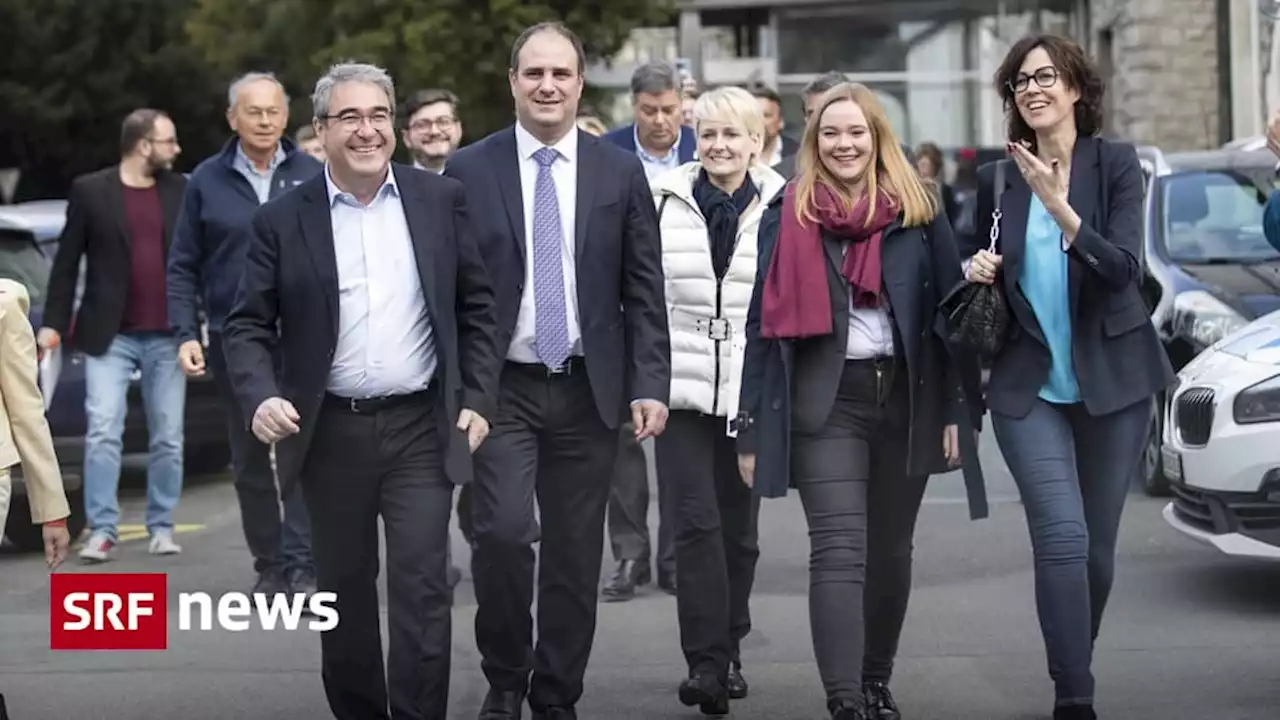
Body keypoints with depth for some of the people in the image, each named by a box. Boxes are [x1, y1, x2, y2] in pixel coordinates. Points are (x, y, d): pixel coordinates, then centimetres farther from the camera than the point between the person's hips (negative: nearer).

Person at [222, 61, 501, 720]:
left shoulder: (440, 200, 3)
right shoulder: (282, 220, 0)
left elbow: (476, 308, 7)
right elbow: (249, 325, 0)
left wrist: (478, 399, 0)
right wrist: (261, 397, -17)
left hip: (420, 427, -1)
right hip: (329, 433, 1)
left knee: (421, 589, -7)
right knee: (344, 594, 10)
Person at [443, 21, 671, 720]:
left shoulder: (620, 171, 4)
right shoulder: (468, 170, 1)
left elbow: (644, 291, 4)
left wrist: (650, 385, -4)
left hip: (588, 390, 2)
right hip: (500, 388, -2)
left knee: (575, 553, 6)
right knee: (503, 530, -16)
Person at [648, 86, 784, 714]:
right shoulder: (664, 200, 2)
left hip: (752, 391, 1)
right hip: (681, 386, -1)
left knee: (738, 526, 9)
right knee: (696, 522, -9)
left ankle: (727, 651, 24)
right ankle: (706, 661, -7)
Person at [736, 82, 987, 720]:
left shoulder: (918, 211, 5)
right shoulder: (788, 215, 3)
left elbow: (948, 310, 5)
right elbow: (763, 321, 3)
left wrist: (957, 411, -2)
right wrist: (753, 427, 0)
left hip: (906, 397, 2)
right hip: (824, 401, -2)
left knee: (891, 549, 12)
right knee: (839, 552, -11)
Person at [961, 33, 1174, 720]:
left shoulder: (1116, 163, -3)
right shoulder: (996, 180, 4)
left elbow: (1122, 268, -15)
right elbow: (978, 271, 18)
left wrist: (1060, 207, -27)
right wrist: (976, 271, -6)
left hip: (1111, 380, 0)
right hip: (1028, 386, 0)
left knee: (1097, 546, 8)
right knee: (1063, 536, -16)